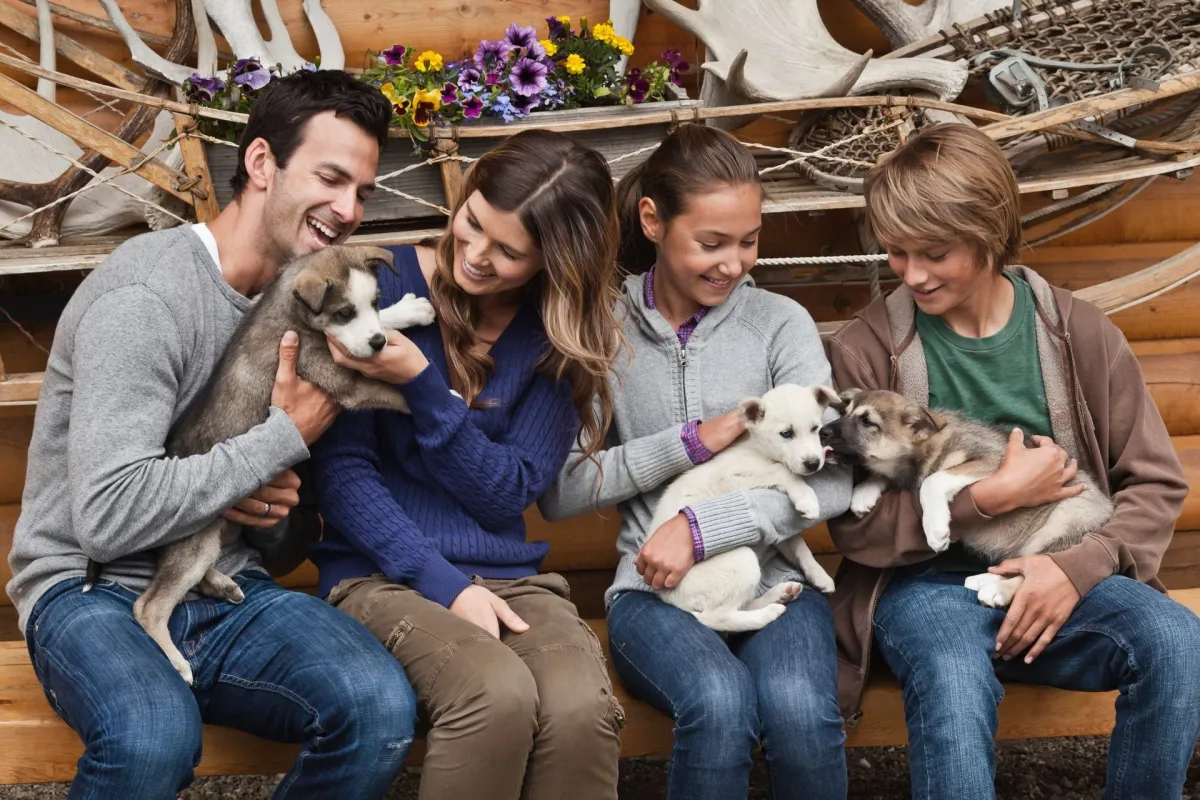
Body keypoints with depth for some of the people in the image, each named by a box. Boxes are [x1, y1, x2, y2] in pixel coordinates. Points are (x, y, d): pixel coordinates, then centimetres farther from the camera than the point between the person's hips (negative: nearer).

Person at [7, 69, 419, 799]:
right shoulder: (145, 296, -14)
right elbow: (110, 514, -24)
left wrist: (280, 507, -8)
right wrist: (286, 438, -15)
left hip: (229, 594, 6)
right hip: (96, 589, -5)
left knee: (382, 710, -25)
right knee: (154, 737, -38)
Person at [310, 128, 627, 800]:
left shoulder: (566, 336, 4)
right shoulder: (385, 285, -3)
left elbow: (508, 492, -3)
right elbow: (341, 467, -5)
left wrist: (421, 383, -17)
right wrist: (443, 582, -15)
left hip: (510, 576, 2)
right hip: (385, 571, -2)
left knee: (583, 709, -30)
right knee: (498, 694, -33)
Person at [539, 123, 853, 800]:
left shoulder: (781, 322, 3)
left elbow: (833, 482, -7)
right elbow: (558, 494, -4)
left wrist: (702, 529, -17)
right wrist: (689, 442, -10)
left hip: (772, 574, 1)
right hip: (656, 590, 0)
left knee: (801, 712, -31)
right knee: (720, 703, -33)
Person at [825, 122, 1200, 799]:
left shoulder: (1078, 333, 3)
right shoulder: (866, 349, -3)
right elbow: (854, 523, -7)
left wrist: (1079, 565, -15)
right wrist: (993, 495, -16)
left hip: (1057, 573, 3)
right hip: (926, 578, -2)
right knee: (954, 679, -37)